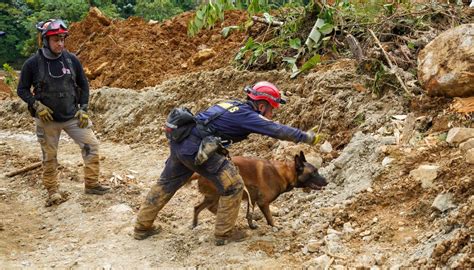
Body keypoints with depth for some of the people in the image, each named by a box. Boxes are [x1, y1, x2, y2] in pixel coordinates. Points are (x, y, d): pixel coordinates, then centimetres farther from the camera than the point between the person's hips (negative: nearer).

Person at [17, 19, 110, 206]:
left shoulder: (71, 60, -4)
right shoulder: (33, 64, -12)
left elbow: (83, 85, 7)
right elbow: (22, 89, -2)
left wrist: (83, 109, 0)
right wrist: (37, 105, -16)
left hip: (72, 116, 2)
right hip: (48, 119, -2)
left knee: (91, 145, -3)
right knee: (49, 157, 7)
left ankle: (91, 184, 12)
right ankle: (53, 192, 22)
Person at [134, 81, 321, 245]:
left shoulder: (235, 106, 17)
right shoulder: (248, 116, -5)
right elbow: (278, 130, -6)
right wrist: (307, 137, 1)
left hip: (179, 142, 9)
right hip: (198, 149, -9)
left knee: (166, 184, 24)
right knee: (233, 186, 2)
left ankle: (142, 228, 35)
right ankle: (224, 234, 13)